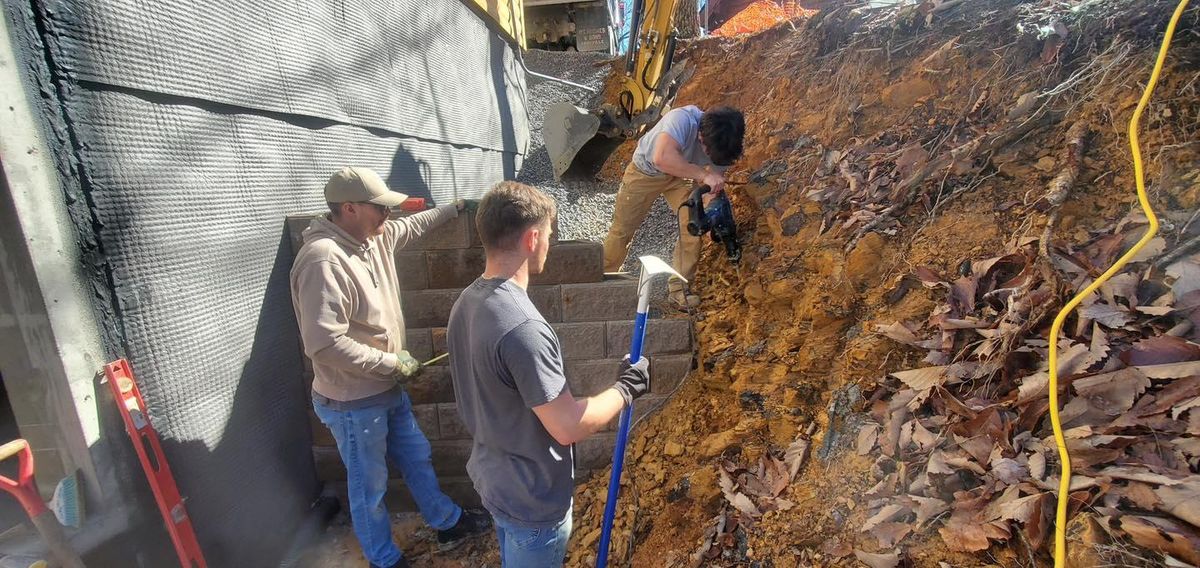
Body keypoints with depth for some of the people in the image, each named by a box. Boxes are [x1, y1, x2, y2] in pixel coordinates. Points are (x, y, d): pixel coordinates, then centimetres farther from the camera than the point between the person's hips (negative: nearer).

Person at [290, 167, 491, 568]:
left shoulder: (374, 237, -1)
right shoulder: (324, 259, -28)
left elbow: (413, 225, 22)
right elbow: (324, 344, -32)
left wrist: (455, 208, 28)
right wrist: (391, 363, -22)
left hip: (387, 390, 9)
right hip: (353, 402, -9)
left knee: (417, 459, 24)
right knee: (369, 487, 13)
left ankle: (448, 523, 45)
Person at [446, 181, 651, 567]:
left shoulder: (467, 303, -4)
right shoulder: (522, 327, -33)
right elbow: (568, 427, -28)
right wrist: (626, 388, -14)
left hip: (491, 476, 8)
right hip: (532, 497, -7)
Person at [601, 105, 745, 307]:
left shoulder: (721, 143, -21)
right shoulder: (683, 119, -40)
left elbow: (715, 184, -13)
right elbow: (662, 158, -56)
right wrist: (703, 175, -52)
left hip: (680, 175, 4)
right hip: (645, 171, -4)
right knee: (622, 229, 2)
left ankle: (678, 288, 4)